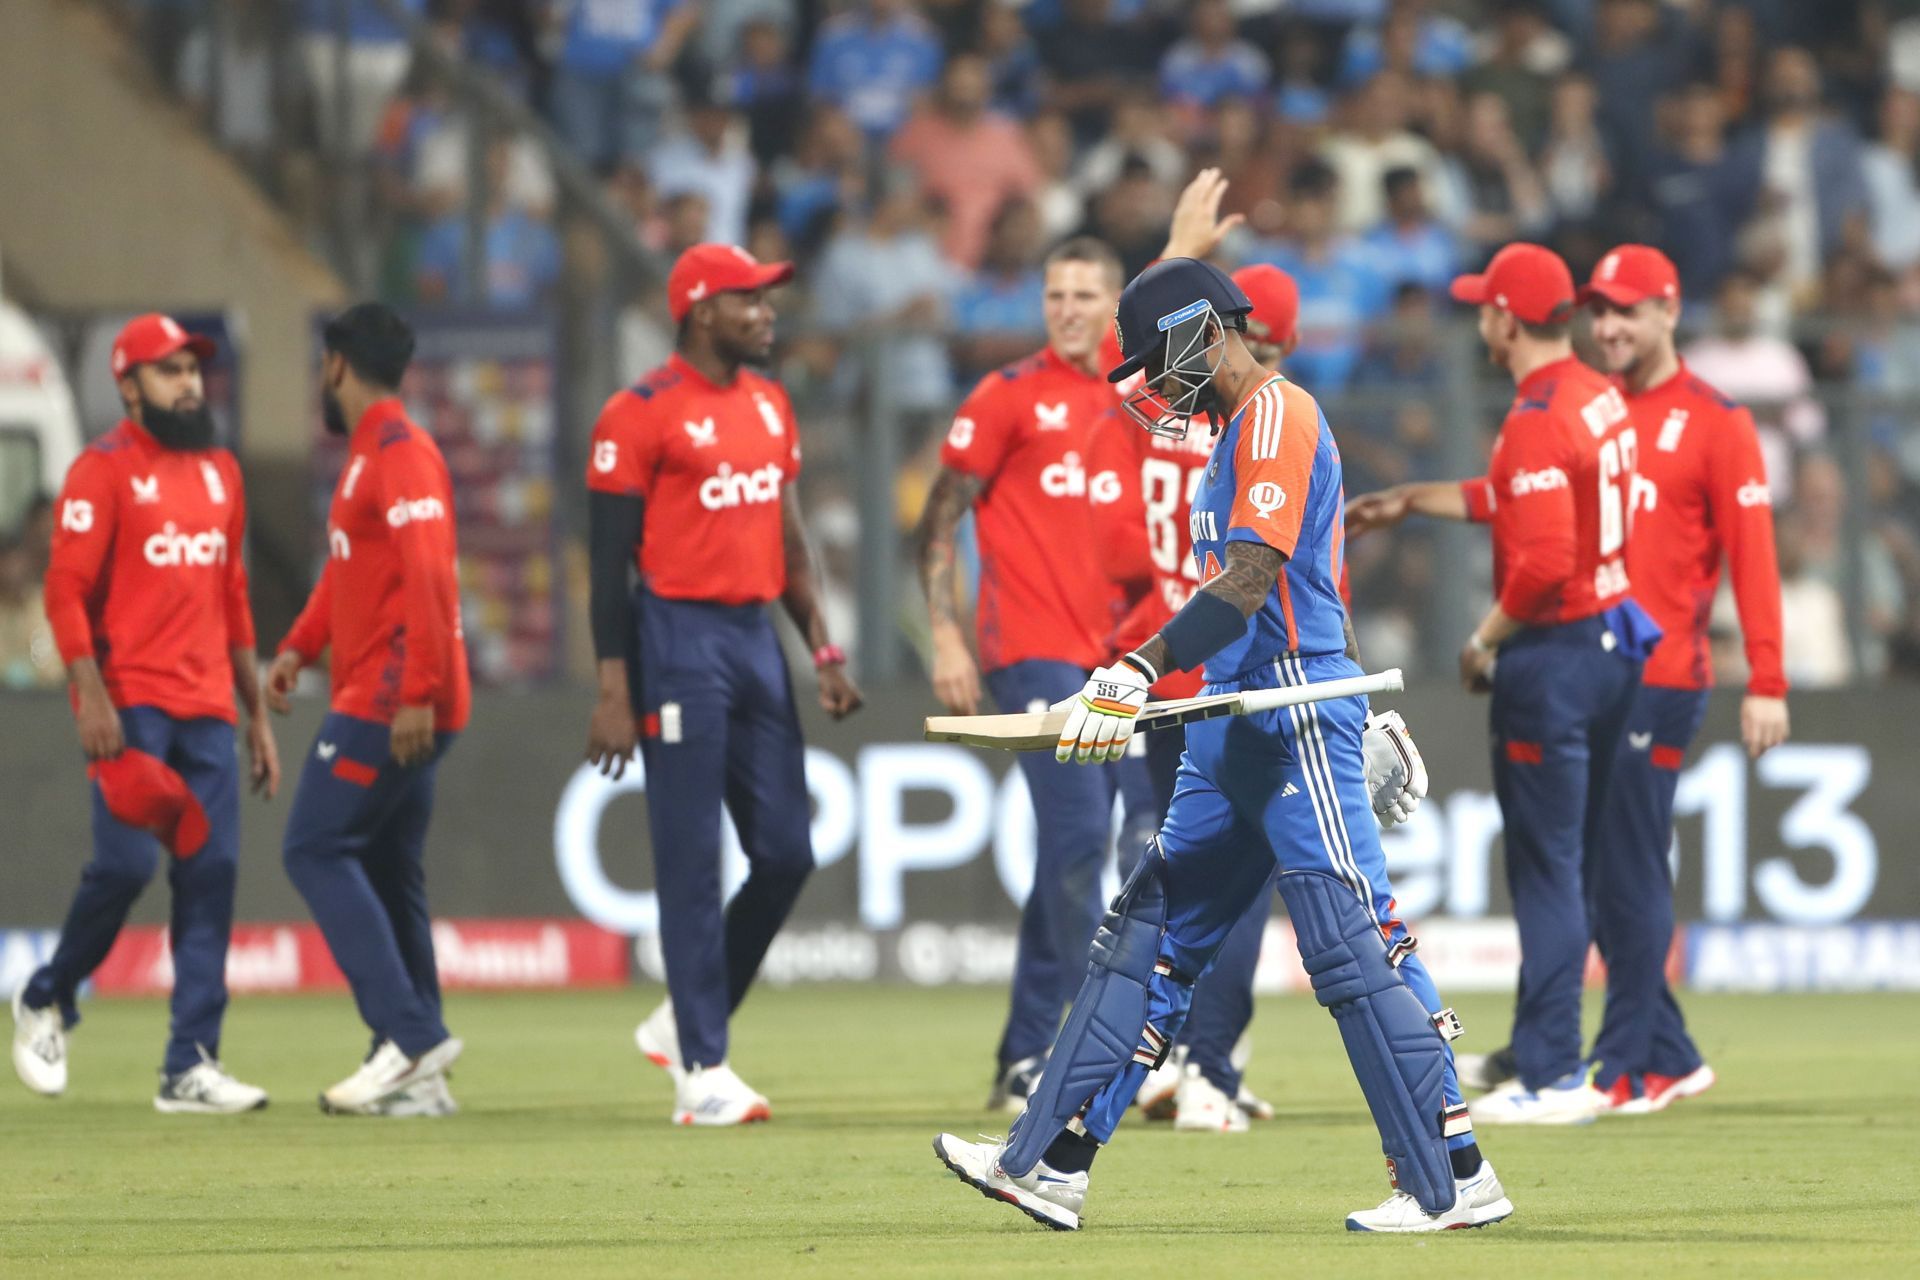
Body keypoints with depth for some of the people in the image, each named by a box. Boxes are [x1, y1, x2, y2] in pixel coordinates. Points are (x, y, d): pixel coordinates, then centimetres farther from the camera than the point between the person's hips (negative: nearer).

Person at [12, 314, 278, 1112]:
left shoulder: (220, 472, 17)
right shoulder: (104, 470, -3)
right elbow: (66, 590, -9)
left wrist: (257, 714, 19)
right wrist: (91, 697, -20)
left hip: (207, 710, 6)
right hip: (130, 707, -6)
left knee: (211, 872, -2)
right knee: (126, 860, -14)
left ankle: (191, 1068, -1)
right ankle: (46, 1002, 12)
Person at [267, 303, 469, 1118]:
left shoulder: (400, 453, -13)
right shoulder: (366, 454, 19)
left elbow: (428, 576, -22)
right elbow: (347, 567, 26)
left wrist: (416, 692, -27)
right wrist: (300, 646, 12)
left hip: (393, 705, -10)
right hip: (378, 704, 10)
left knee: (317, 850, -11)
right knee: (386, 875, 10)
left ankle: (410, 1035, -16)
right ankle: (415, 1077, 10)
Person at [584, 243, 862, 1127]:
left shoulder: (769, 405, 13)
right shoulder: (641, 416, -9)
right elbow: (610, 561, -10)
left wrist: (823, 650, 11)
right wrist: (614, 693, -14)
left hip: (757, 636, 7)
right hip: (682, 642, -7)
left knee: (785, 854, 5)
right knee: (692, 862, -5)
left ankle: (684, 1021, 22)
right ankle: (700, 1070, 0)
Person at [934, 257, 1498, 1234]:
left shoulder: (1276, 413, -12)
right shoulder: (1240, 430, 20)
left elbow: (1252, 578, -24)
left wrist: (1142, 672, -31)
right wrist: (1366, 714, 31)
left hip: (1294, 717, -10)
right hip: (1232, 733, 10)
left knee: (1353, 947, -10)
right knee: (1149, 935, 9)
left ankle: (1456, 1181, -7)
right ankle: (1050, 1165, 10)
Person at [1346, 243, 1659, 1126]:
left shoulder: (1538, 419, -19)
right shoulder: (1600, 398, 11)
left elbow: (1545, 558, -26)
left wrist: (1485, 641, -12)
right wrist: (1412, 501, 31)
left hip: (1555, 653, -9)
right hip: (1615, 643, 9)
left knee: (1546, 869, -5)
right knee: (1562, 861, 16)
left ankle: (1555, 1079, -5)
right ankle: (1544, 1048, 21)